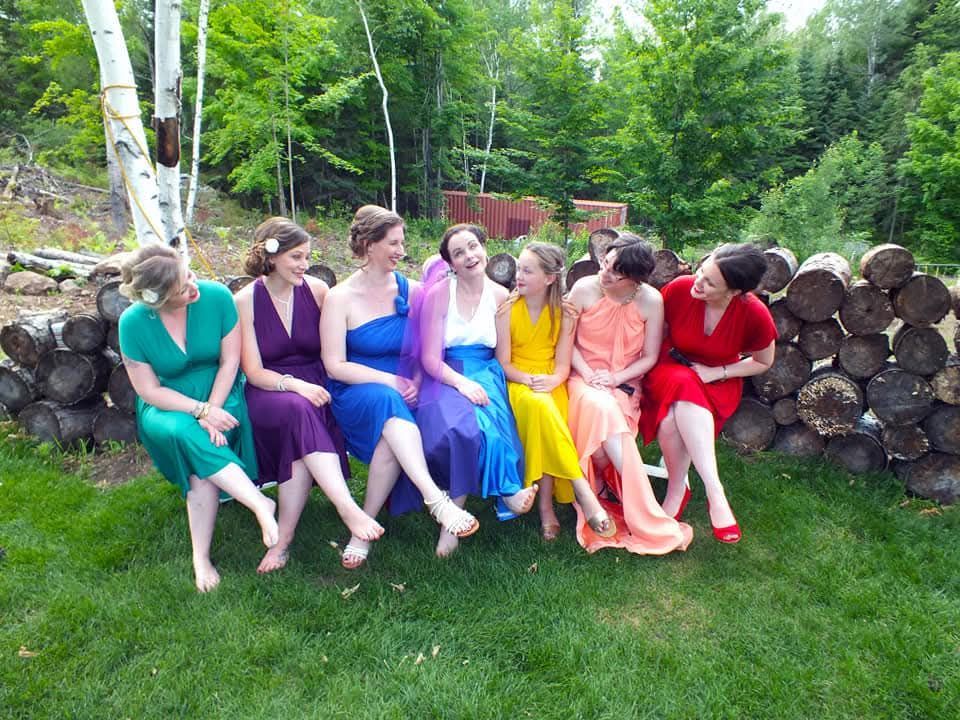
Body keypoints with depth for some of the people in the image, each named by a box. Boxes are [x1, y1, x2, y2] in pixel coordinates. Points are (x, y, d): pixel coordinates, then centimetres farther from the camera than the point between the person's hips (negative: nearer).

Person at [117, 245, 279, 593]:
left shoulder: (216, 296, -14)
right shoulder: (133, 322, -13)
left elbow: (229, 361, -8)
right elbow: (149, 390, -9)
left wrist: (212, 412, -19)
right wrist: (201, 411, -22)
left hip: (220, 396, 0)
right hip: (167, 407, 0)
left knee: (201, 469, -29)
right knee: (183, 431, -35)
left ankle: (201, 559, -21)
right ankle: (261, 504, -32)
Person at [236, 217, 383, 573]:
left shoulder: (317, 290, 3)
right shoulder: (246, 300, -2)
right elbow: (254, 372, -6)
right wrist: (294, 385, -23)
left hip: (314, 389, 2)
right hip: (268, 394, -1)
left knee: (301, 428, -31)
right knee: (297, 411, -35)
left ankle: (283, 539, -26)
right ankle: (350, 510, -44)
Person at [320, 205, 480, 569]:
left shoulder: (410, 290, 8)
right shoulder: (340, 297, -1)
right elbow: (335, 366, -7)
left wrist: (417, 381, -12)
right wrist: (390, 381, -16)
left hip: (403, 394, 3)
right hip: (355, 396, -2)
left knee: (392, 437, -32)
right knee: (387, 401, -37)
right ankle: (436, 500, -46)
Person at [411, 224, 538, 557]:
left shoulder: (501, 296, 8)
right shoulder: (439, 294, 0)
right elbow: (430, 358, -4)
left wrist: (477, 382, -10)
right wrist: (461, 382, -22)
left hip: (485, 375, 2)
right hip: (445, 376, -2)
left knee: (484, 421, -32)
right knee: (457, 425, -35)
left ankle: (453, 518, -22)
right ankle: (507, 492, -20)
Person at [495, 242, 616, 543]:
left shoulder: (563, 311, 1)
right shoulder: (508, 308, -2)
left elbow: (563, 365, -2)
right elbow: (503, 363, -4)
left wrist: (552, 381, -24)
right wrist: (529, 380, -22)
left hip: (550, 385, 1)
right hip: (517, 383, -1)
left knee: (542, 405, -34)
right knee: (538, 405, -36)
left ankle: (546, 504, -28)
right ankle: (582, 490, -32)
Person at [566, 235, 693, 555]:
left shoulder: (651, 301, -7)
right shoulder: (584, 288, -7)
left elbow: (649, 357, -1)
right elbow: (567, 340, -1)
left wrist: (616, 377, -14)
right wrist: (587, 373, -14)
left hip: (623, 384, 0)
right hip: (584, 377, 0)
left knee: (603, 417, -34)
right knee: (600, 408, -34)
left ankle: (603, 484, -8)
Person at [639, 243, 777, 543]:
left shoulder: (755, 315, -17)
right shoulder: (679, 289, -17)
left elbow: (763, 362, 1)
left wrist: (715, 372, -11)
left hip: (718, 382, -1)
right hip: (672, 369, 1)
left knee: (674, 417, -35)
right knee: (682, 388, -36)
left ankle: (676, 491, -22)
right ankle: (715, 492, -30)